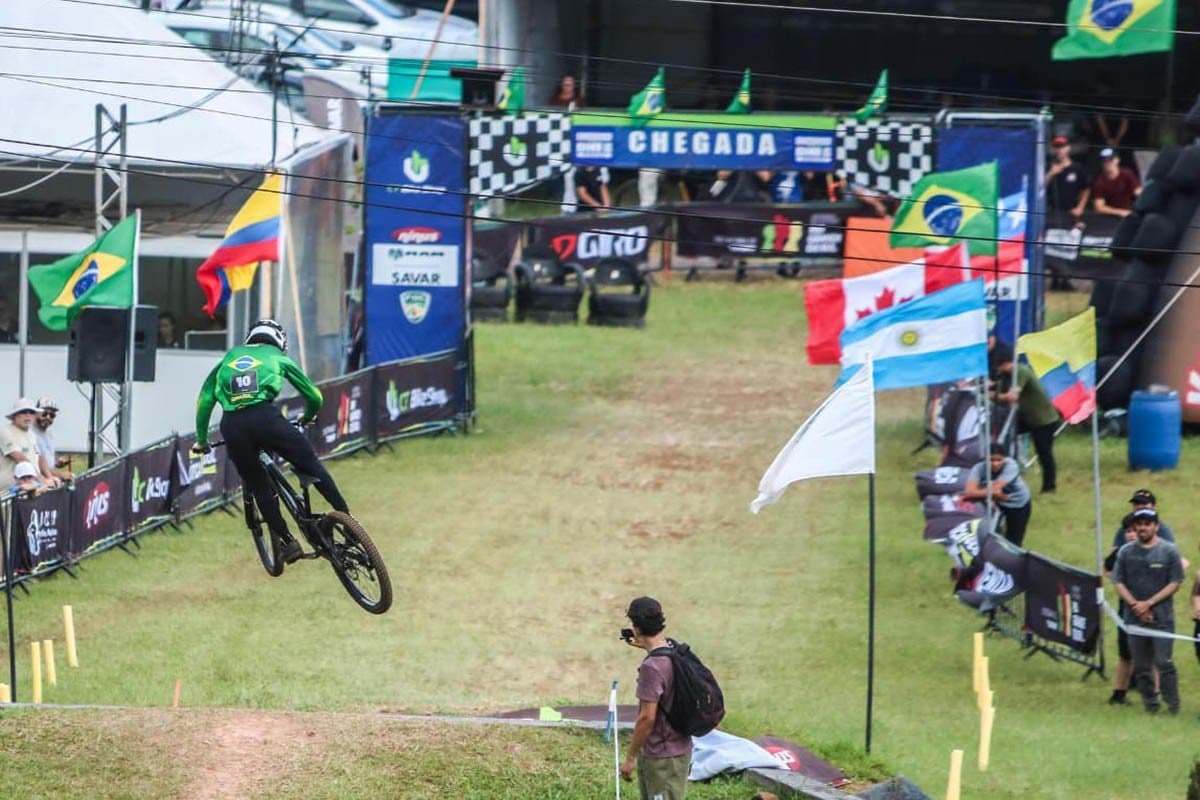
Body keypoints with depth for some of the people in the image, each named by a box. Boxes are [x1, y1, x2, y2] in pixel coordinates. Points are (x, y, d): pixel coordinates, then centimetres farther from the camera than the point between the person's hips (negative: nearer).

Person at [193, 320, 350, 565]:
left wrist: (201, 440, 31)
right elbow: (314, 396, 29)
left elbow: (205, 400, 24)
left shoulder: (228, 359, 30)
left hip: (232, 425, 2)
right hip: (265, 417, -2)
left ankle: (286, 541, 13)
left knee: (259, 486, 15)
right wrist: (308, 417, 51)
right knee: (310, 465, 13)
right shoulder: (277, 357, 24)